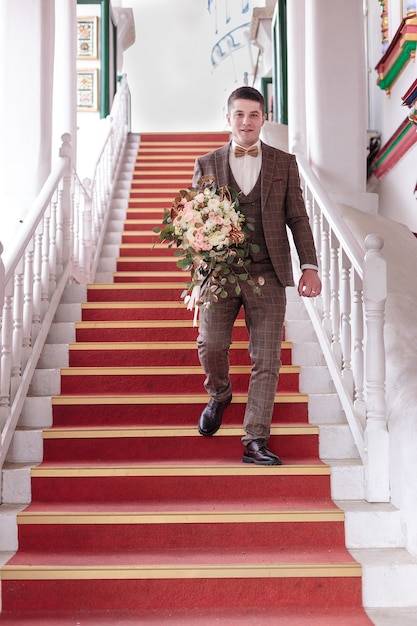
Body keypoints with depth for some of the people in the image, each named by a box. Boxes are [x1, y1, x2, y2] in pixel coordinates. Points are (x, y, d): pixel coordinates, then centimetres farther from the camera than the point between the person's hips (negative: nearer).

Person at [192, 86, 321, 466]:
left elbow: (298, 218, 9)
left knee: (266, 360, -2)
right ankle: (219, 395, 26)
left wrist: (310, 267, 0)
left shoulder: (285, 164, 11)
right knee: (211, 345, -8)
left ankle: (255, 441, 6)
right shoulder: (206, 164, 11)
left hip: (267, 275, 0)